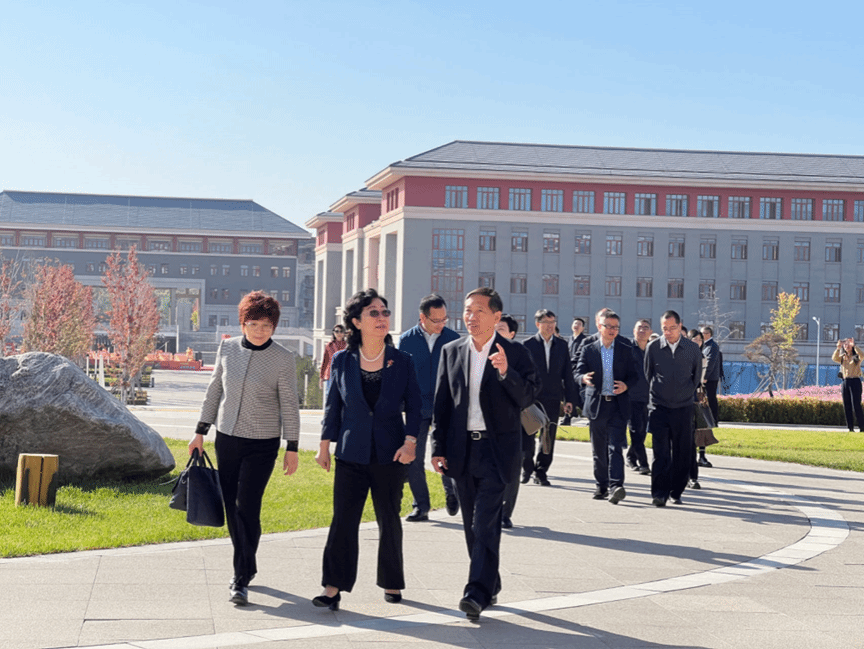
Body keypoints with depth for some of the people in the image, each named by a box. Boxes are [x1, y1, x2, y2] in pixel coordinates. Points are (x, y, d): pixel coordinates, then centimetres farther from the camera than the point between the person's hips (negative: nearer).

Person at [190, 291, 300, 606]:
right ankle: (246, 566, 25)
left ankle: (242, 580, -3)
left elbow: (289, 404, -4)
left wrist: (292, 448, -3)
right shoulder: (227, 348, 1)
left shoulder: (283, 359, -9)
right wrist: (200, 432, 11)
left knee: (247, 508, -10)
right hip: (227, 438, 4)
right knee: (231, 507, 8)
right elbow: (214, 391, 11)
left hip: (261, 444, -4)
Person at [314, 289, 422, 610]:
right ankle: (333, 587, 0)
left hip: (390, 454, 0)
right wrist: (325, 445, 8)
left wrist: (410, 442, -8)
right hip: (352, 452, 0)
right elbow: (333, 405, 8)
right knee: (343, 518, -4)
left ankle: (391, 583, 23)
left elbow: (414, 405, 3)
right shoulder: (342, 361, 1)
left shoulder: (402, 361, 0)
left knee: (389, 519, 9)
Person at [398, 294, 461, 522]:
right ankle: (421, 506, 13)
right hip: (417, 408, 1)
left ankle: (450, 491, 27)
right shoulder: (407, 340, 1)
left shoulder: (453, 339, 2)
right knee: (414, 459, 1)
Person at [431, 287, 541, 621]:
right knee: (473, 525, 11)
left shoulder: (515, 353, -2)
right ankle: (491, 585, 24)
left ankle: (478, 592, -15)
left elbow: (527, 398, -10)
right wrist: (438, 448, 5)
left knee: (486, 523, -13)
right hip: (462, 450, 4)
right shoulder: (451, 351, 8)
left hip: (497, 449, -4)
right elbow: (441, 403, 10)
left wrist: (506, 372, -26)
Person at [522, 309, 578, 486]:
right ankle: (527, 468, 19)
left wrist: (569, 399, 5)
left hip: (553, 398, 2)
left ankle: (541, 472, 13)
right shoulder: (528, 345, -1)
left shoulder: (562, 345, 9)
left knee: (549, 437, 4)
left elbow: (567, 373, 10)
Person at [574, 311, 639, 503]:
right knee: (598, 449, 8)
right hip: (596, 405, 1)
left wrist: (626, 385, -14)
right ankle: (601, 486, 18)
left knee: (616, 447, -12)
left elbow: (634, 375, 7)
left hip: (618, 405, -1)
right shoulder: (588, 350, 7)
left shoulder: (625, 351, 9)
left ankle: (616, 486, -20)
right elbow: (578, 372, 1)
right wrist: (584, 378, -23)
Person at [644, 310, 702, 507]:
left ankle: (676, 492, 16)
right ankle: (659, 493, -9)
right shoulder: (652, 348, -1)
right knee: (661, 452, -10)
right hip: (659, 407, -1)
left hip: (683, 408, 1)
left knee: (683, 453, 4)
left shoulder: (693, 349, 1)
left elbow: (697, 376, 15)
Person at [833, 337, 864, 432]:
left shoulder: (856, 357, 2)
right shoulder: (842, 357, 13)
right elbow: (834, 358, -6)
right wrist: (838, 348, -20)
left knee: (856, 405, -11)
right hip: (845, 382, 5)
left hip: (855, 381, -5)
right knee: (847, 406, 3)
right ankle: (850, 428, 7)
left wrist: (854, 345, -24)